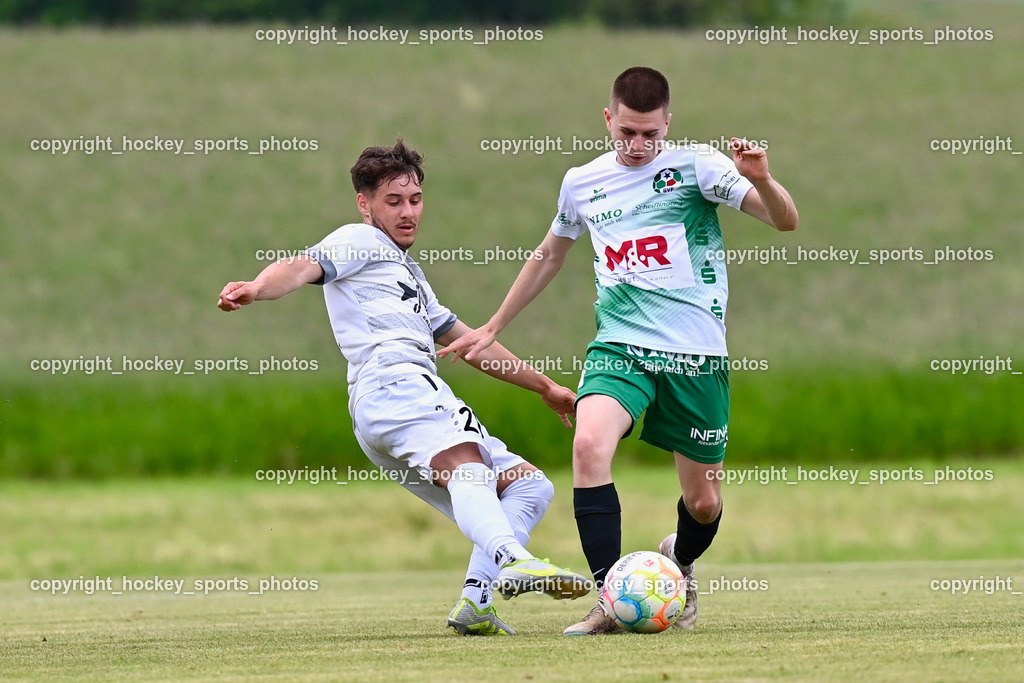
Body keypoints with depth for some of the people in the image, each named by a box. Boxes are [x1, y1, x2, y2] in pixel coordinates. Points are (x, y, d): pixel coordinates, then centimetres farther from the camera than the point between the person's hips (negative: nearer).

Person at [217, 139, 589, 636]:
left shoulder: (408, 273, 39)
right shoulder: (359, 242, 13)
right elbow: (303, 268, -7)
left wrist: (544, 387, 47)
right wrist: (256, 288, -30)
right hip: (392, 380, -9)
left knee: (529, 486, 4)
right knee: (466, 467, -34)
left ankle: (476, 601, -17)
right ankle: (513, 561, -63)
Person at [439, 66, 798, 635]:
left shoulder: (695, 165, -1)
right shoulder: (582, 183, 11)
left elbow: (785, 221, -9)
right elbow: (549, 255, 29)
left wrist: (761, 181, -31)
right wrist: (492, 328, 34)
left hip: (695, 353, -2)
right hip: (619, 346, 2)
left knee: (703, 502, 5)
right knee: (589, 445, -28)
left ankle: (679, 563, 42)